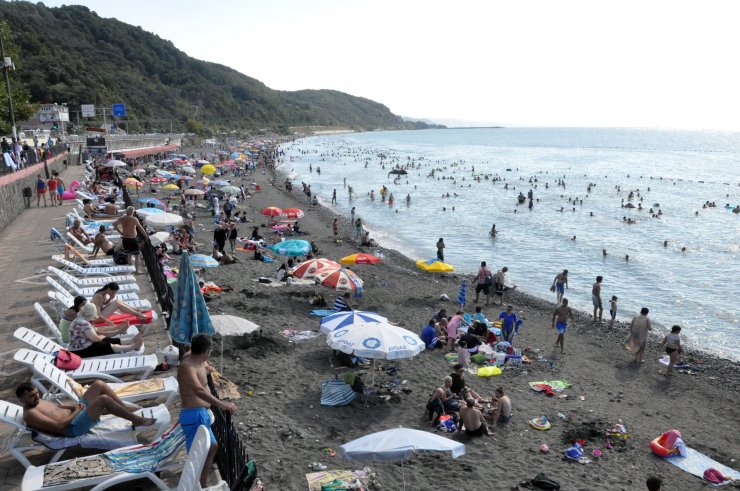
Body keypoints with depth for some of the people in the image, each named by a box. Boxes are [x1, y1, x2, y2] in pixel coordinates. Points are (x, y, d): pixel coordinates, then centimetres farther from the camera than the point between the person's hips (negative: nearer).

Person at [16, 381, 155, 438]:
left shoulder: (37, 401, 13)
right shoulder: (30, 414, -16)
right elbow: (59, 426, -23)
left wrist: (73, 406, 6)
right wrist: (76, 411, -14)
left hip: (74, 415, 11)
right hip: (74, 427, -10)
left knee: (99, 384, -3)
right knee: (103, 399, -29)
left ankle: (129, 410, 1)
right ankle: (138, 420, -17)